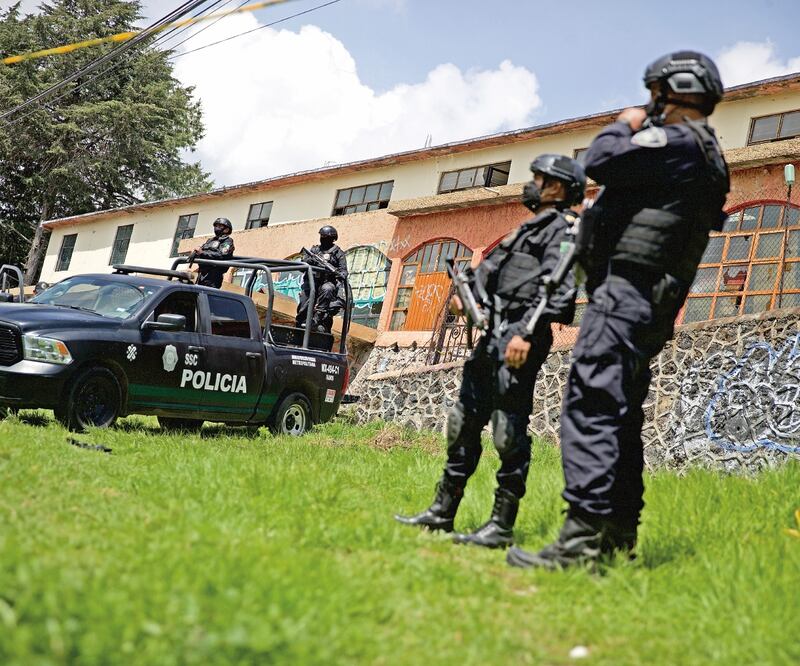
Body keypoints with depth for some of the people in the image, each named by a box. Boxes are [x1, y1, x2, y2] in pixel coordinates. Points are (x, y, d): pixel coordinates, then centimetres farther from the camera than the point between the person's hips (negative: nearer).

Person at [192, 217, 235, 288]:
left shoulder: (227, 241, 4)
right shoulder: (210, 240, 28)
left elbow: (222, 256, -13)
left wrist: (203, 253, -18)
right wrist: (195, 252, -4)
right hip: (202, 273, 7)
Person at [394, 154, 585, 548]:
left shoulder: (562, 229, -3)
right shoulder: (531, 228, 27)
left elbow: (558, 289, -18)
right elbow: (492, 269, 31)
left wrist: (526, 333, -27)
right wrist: (468, 293, 11)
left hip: (519, 340, -10)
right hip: (494, 334, 10)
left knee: (509, 431, -9)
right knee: (463, 421, 11)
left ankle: (502, 526, -4)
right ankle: (442, 512, 18)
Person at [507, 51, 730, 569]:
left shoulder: (677, 141, -7)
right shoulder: (705, 157, 25)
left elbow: (601, 161, -15)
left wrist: (625, 126, 4)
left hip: (624, 292, -11)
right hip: (649, 306, 11)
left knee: (590, 406, -19)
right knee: (620, 415, 13)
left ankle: (584, 537, -25)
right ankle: (620, 532, 17)